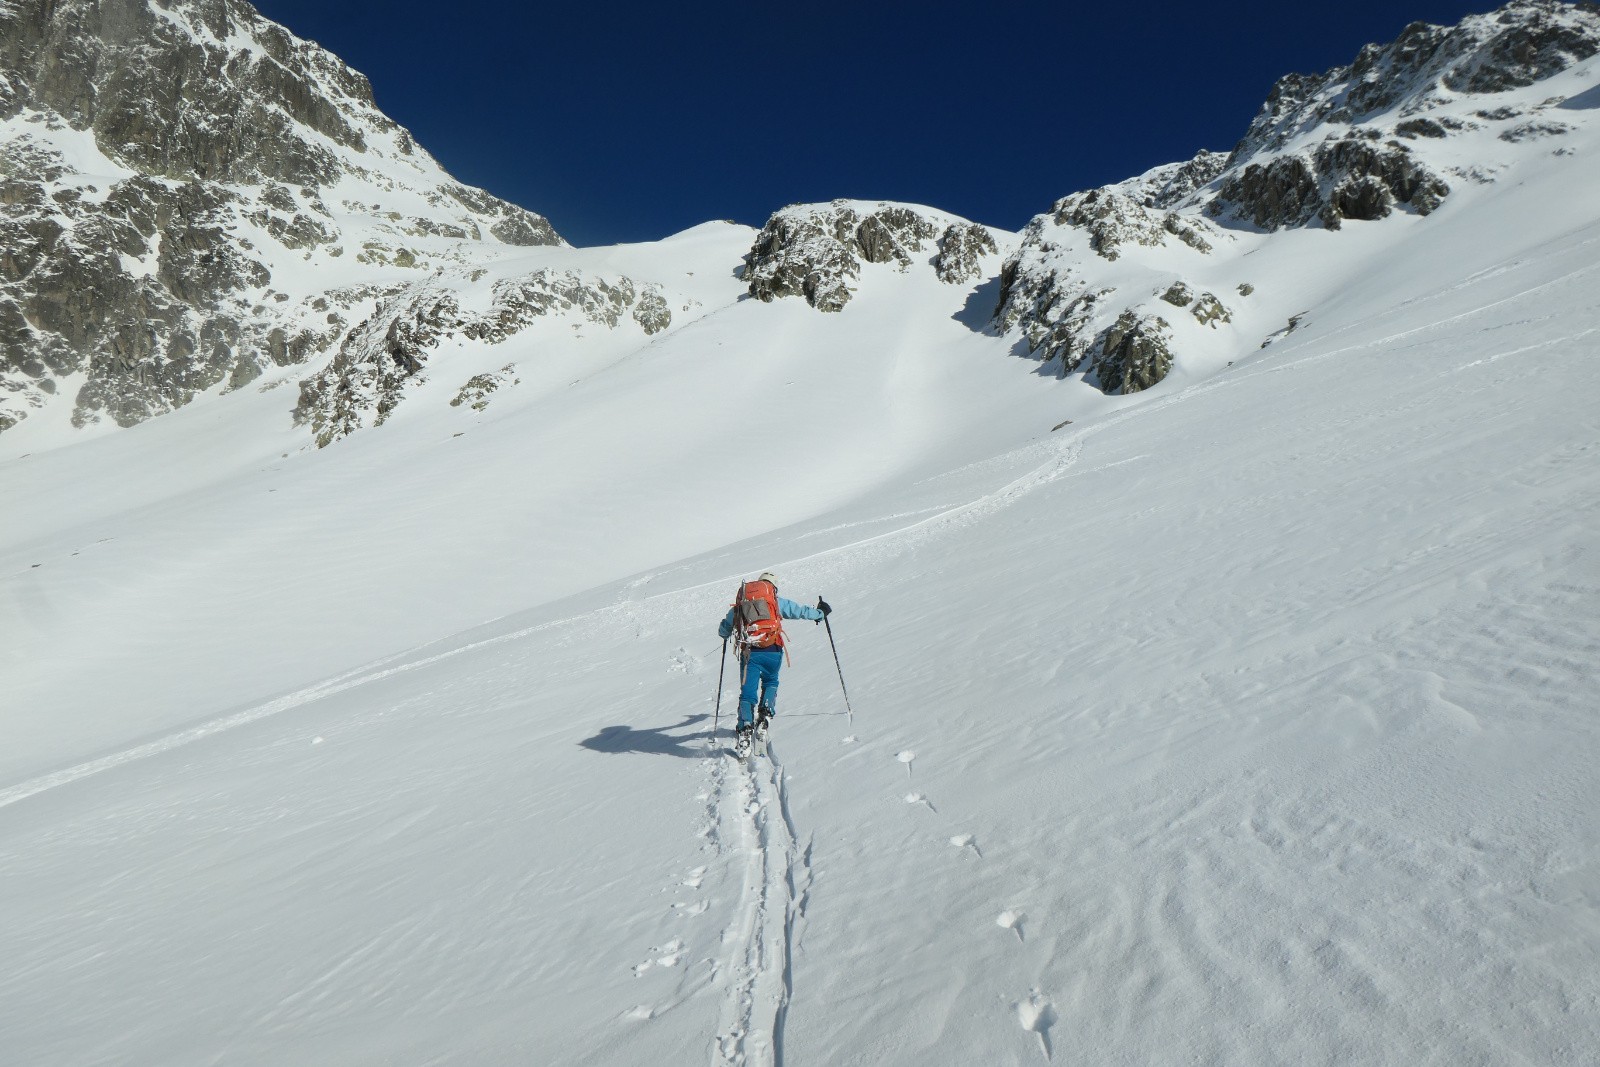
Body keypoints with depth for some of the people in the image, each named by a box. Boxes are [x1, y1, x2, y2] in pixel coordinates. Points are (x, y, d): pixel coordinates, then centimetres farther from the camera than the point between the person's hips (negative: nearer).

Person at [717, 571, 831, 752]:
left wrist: (726, 635, 51)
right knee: (770, 682, 25)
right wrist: (820, 613, 32)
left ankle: (745, 727, -15)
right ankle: (765, 716, 7)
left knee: (747, 691, 3)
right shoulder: (777, 601, 11)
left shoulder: (739, 605, 17)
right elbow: (800, 611, 13)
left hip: (749, 652, 0)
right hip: (772, 651, 0)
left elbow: (723, 631, 27)